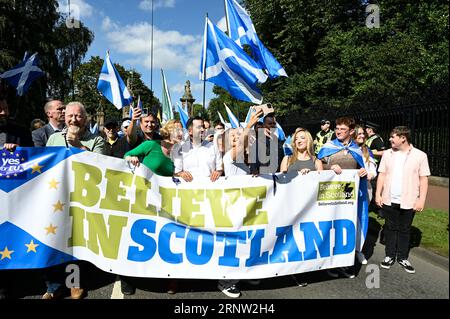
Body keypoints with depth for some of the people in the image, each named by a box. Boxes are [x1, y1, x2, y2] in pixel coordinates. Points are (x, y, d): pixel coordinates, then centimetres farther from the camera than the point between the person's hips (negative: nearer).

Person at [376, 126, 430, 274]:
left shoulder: (420, 155, -6)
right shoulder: (387, 153, 3)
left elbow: (424, 179, -4)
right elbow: (382, 175, 5)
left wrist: (421, 200, -9)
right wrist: (378, 194, 0)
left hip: (409, 201, -2)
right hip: (389, 200, 2)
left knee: (404, 230, 11)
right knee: (390, 228, 12)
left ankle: (403, 258, 25)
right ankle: (390, 256, 25)